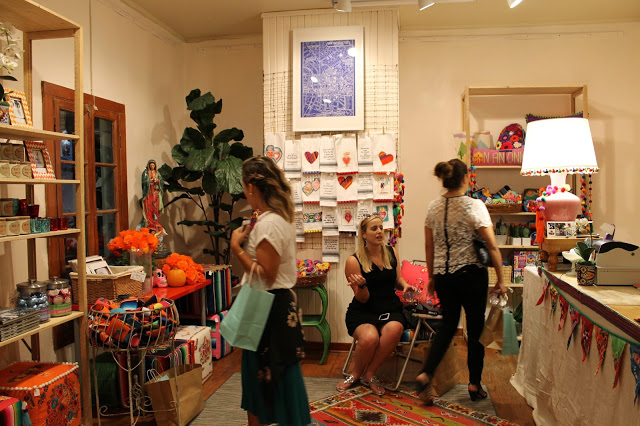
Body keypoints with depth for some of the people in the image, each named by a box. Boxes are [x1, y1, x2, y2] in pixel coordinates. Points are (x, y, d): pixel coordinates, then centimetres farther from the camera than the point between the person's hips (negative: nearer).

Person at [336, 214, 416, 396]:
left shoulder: (391, 253, 7)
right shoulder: (354, 261, -6)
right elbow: (362, 299, -4)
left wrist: (405, 285, 1)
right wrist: (361, 285, -26)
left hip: (390, 309, 3)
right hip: (363, 312, -3)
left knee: (394, 329, -33)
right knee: (369, 337, -35)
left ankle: (369, 374, -7)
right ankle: (356, 373, 1)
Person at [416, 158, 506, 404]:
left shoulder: (433, 207, 3)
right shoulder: (474, 206, -10)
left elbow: (429, 246, 9)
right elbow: (492, 247, -11)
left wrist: (432, 277, 18)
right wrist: (500, 280, -2)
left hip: (443, 276, 4)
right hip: (471, 275, -4)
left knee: (448, 325, 18)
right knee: (475, 328, 11)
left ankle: (425, 374, 5)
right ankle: (475, 386, 22)